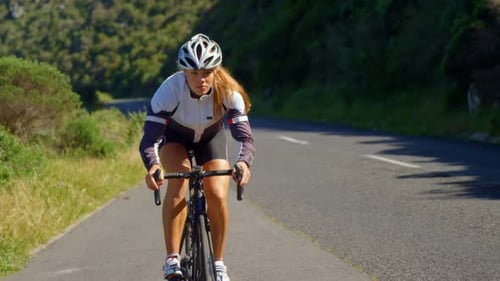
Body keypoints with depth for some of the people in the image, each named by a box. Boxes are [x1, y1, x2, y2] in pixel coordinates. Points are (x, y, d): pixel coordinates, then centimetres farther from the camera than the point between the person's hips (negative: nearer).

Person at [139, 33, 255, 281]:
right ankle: (172, 259, -27)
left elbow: (245, 136, -38)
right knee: (179, 178, -31)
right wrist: (152, 165, -60)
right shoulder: (170, 89, -36)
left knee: (217, 196, -17)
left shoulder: (228, 92, -32)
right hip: (174, 137, -1)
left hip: (211, 138, 1)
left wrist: (243, 162, -60)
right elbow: (149, 137, -40)